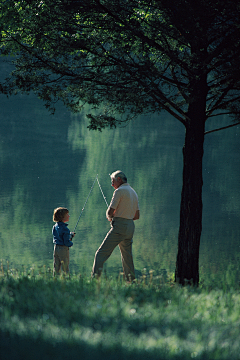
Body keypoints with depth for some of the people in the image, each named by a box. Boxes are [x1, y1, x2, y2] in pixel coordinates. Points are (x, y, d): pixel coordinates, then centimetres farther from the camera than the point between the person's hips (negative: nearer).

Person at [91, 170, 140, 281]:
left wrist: (109, 217, 8)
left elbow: (110, 211, -12)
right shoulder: (134, 192, 19)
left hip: (119, 226, -8)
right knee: (127, 256, 13)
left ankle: (95, 278, -21)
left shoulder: (119, 191, -8)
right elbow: (137, 216, 22)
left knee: (101, 253, -11)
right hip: (130, 226, 8)